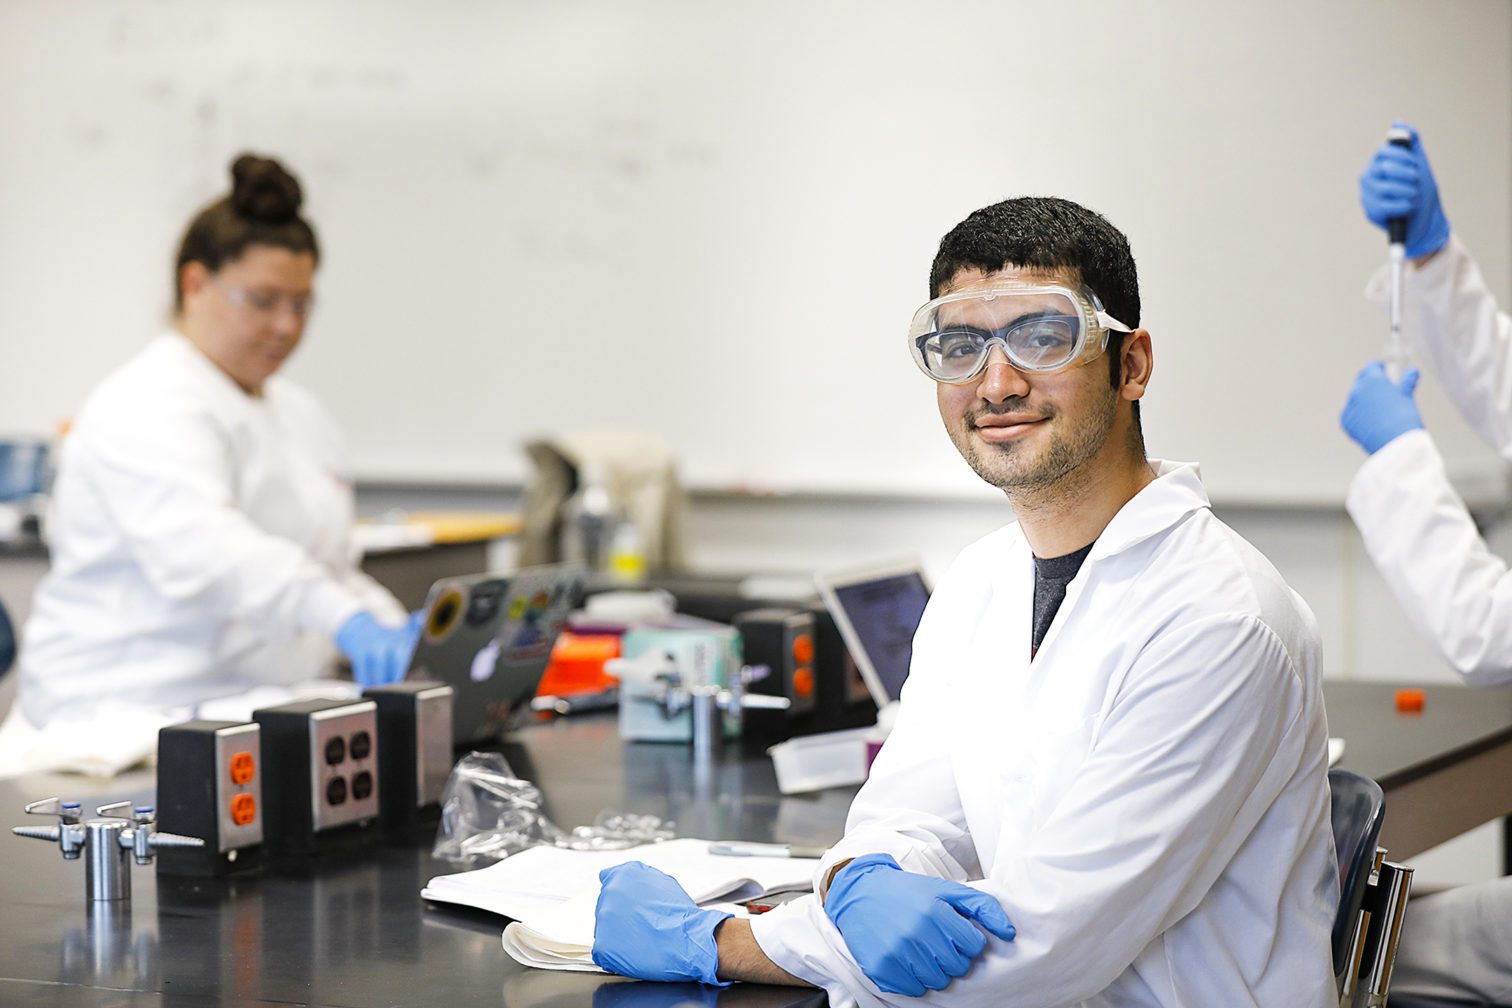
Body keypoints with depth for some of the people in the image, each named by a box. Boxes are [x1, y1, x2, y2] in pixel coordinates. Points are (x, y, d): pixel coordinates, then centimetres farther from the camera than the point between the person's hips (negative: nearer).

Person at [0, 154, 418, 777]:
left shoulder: (299, 415, 19)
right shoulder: (148, 411, -11)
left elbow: (330, 567, 26)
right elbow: (202, 549, -29)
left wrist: (400, 637, 5)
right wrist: (342, 616, -42)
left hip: (257, 715, 9)